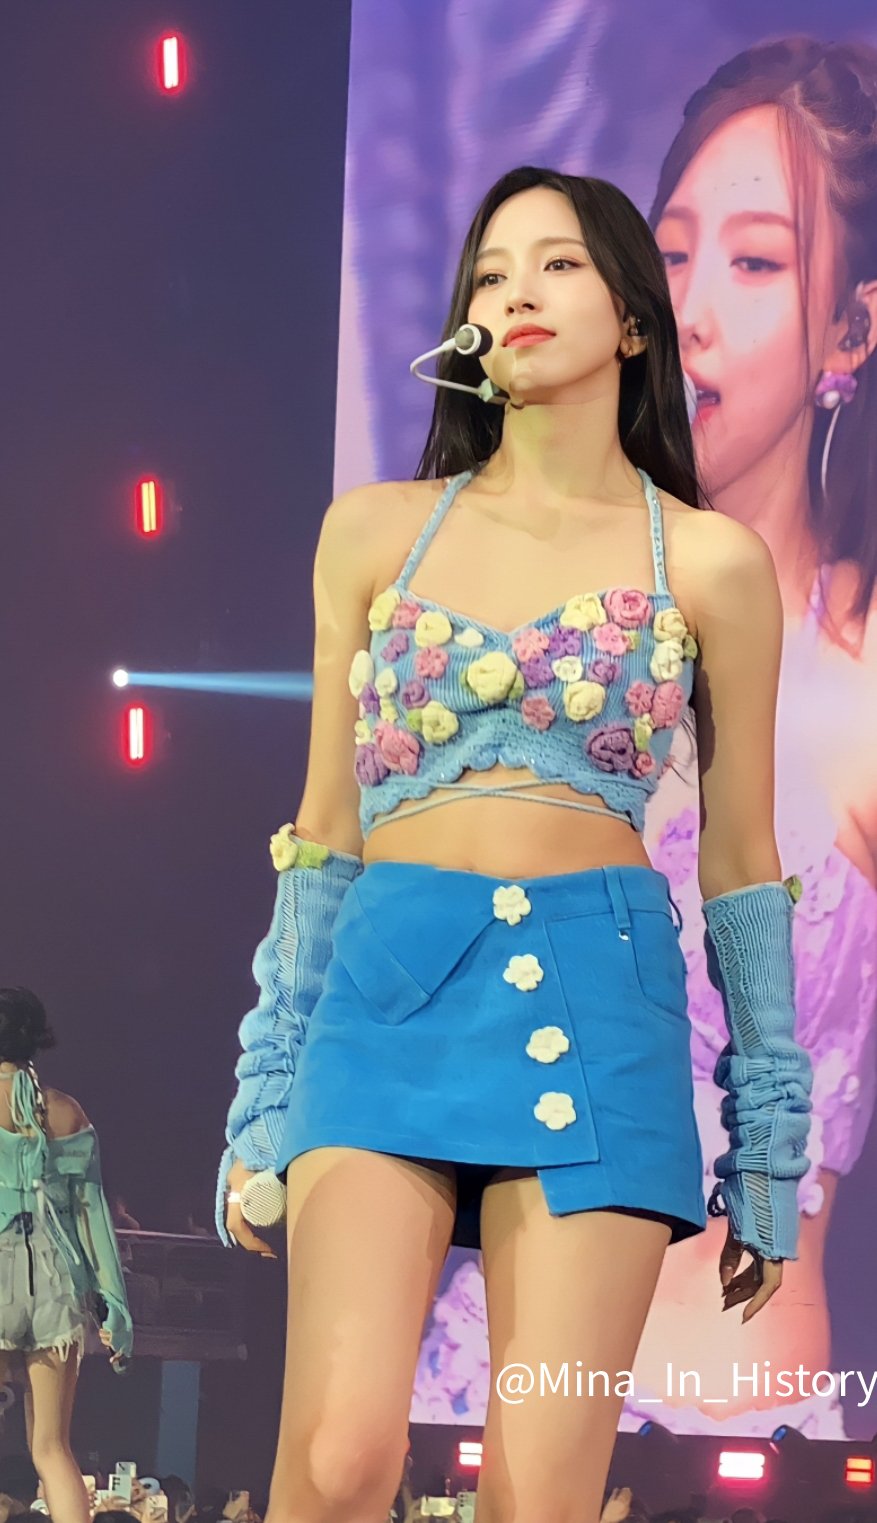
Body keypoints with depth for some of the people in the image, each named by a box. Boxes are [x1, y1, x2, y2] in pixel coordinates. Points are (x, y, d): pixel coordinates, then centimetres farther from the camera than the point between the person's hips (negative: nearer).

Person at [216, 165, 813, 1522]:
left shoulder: (710, 563, 8)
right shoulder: (375, 530, 12)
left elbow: (741, 860, 10)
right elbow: (325, 827, 14)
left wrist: (768, 1153, 10)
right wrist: (266, 1090, 10)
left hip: (597, 1001, -1)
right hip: (390, 988, 1)